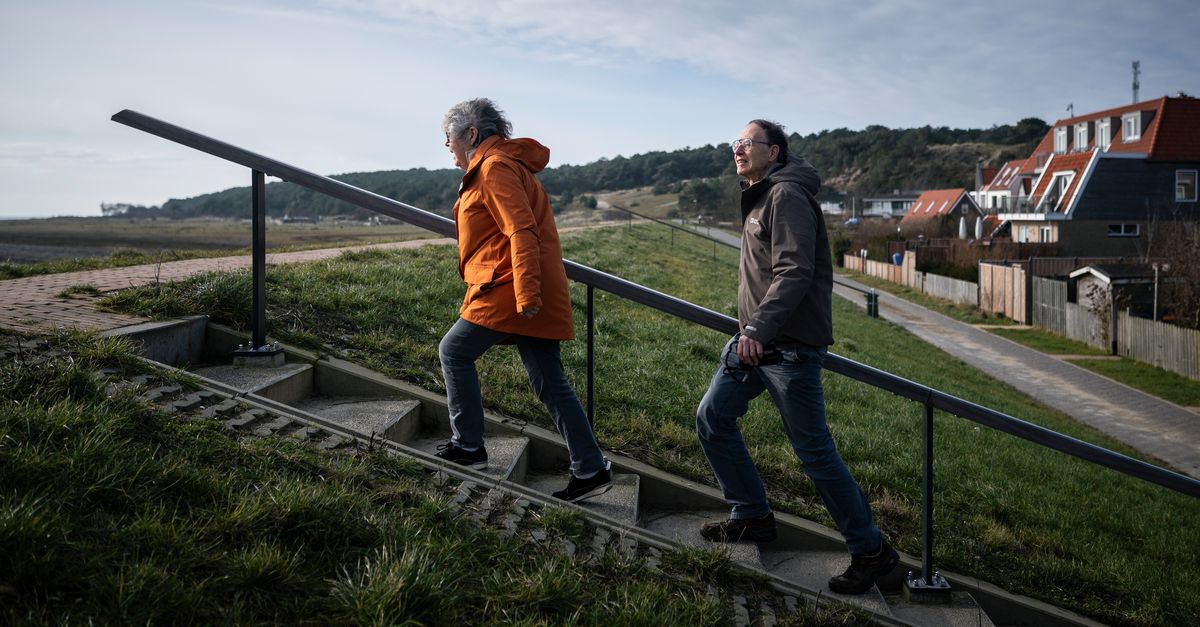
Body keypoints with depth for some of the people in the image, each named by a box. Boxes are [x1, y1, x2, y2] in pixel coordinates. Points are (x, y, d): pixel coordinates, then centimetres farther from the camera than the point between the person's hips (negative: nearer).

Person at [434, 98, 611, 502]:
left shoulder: (494, 168, -9)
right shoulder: (503, 164, 23)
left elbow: (521, 232, -20)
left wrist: (526, 294, -27)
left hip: (508, 292, -10)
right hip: (527, 296, 10)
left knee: (454, 351, 5)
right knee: (550, 382, 7)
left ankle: (468, 447, 11)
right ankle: (590, 469, 8)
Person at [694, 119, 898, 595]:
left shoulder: (787, 196, -12)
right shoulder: (757, 199, 19)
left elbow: (794, 271, -24)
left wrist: (758, 329, -31)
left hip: (790, 346, -10)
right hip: (754, 341, 10)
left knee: (814, 451, -5)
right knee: (712, 418, 11)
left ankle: (871, 552, 9)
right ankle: (752, 516, 25)